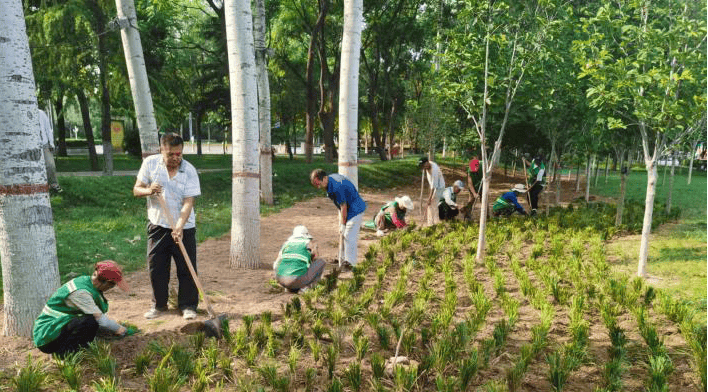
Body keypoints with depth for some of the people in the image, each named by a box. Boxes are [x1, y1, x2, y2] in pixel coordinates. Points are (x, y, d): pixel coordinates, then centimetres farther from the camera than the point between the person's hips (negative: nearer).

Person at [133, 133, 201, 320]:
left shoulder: (189, 170, -11)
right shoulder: (150, 163, -3)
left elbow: (188, 203, -16)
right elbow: (136, 190, 1)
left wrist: (179, 227, -28)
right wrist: (148, 190, -23)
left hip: (184, 228, -2)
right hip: (157, 225, 2)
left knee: (187, 269, 1)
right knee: (156, 268, 9)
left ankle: (188, 306, 15)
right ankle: (159, 305, 26)